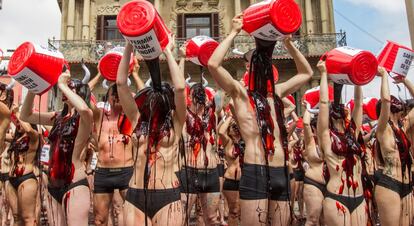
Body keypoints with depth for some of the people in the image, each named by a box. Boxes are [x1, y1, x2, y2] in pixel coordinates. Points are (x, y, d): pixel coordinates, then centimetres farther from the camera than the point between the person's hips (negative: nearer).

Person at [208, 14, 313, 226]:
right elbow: (213, 64, -13)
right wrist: (234, 32, -3)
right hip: (255, 172, -5)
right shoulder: (240, 93, 2)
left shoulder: (277, 93, 18)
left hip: (280, 173, 6)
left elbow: (306, 73, 30)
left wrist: (288, 43, 20)